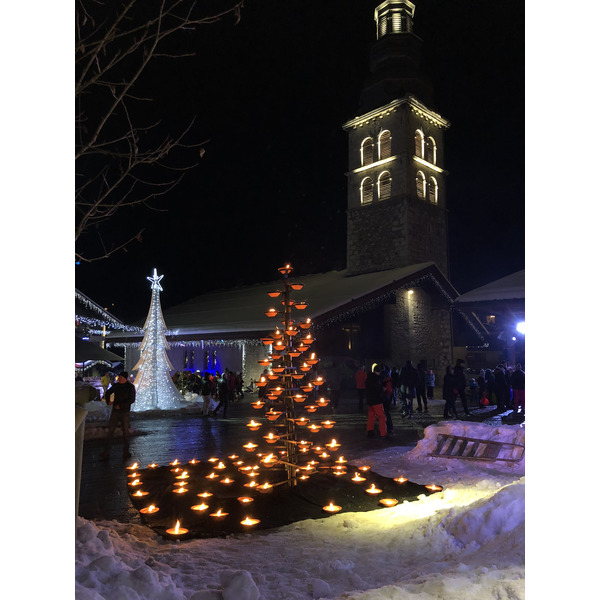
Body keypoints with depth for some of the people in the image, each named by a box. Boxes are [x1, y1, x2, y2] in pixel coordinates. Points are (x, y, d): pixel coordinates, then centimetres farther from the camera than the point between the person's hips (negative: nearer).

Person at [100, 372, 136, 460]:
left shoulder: (130, 387, -5)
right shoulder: (115, 386, 5)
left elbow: (132, 399, -11)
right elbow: (108, 393, 22)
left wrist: (120, 405, -16)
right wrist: (108, 401, 3)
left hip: (125, 412, -3)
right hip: (115, 412, 3)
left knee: (126, 432, 3)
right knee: (110, 431, 0)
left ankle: (126, 452, 13)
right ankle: (106, 452, 6)